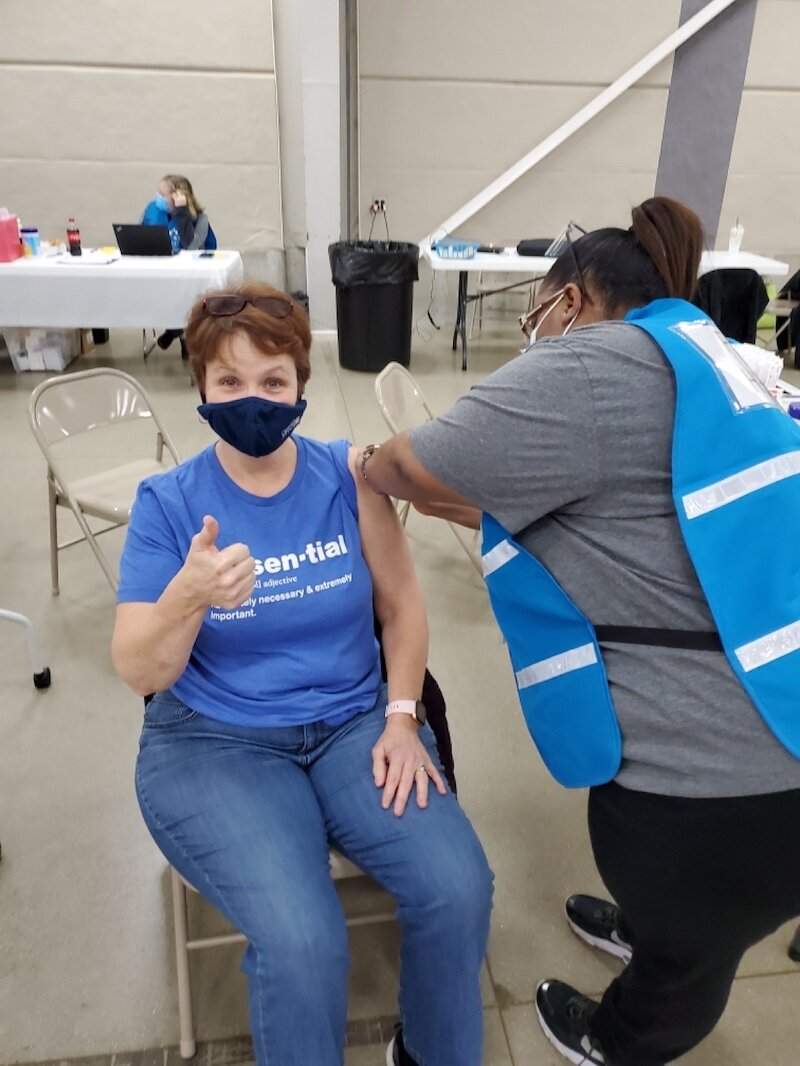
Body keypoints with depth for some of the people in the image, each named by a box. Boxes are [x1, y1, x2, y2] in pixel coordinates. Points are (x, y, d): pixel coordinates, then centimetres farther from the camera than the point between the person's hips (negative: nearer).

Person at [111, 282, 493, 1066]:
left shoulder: (348, 474, -2)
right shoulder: (167, 501, -7)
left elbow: (401, 604, 4)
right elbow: (138, 672, -9)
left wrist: (401, 717, -8)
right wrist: (189, 595, -29)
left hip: (352, 722, 2)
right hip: (213, 740, -2)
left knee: (459, 890, -15)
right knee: (302, 942, -23)